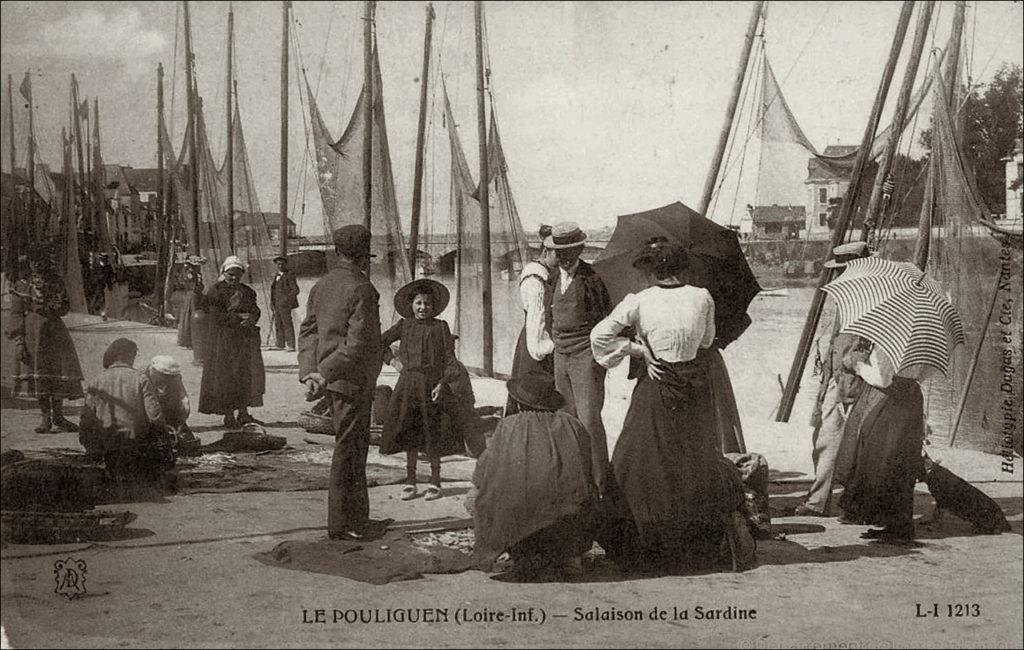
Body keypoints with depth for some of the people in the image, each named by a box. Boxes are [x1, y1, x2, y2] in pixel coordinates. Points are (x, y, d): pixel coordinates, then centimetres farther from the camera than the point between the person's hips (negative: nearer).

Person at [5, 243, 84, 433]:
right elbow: (16, 314, -5)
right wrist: (19, 342, -13)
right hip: (33, 333, -3)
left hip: (55, 330, 3)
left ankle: (58, 417, 14)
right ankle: (45, 418, 8)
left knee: (59, 373, 2)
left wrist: (57, 306, -8)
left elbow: (65, 307, 17)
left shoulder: (56, 282, 8)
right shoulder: (22, 285, -2)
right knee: (38, 375, -2)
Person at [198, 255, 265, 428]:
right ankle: (228, 415, 0)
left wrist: (250, 319, -13)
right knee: (226, 377, -5)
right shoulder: (215, 291, -3)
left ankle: (243, 412, 10)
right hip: (223, 341, -5)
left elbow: (255, 310, 10)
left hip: (245, 341, 5)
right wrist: (238, 318, -14)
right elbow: (216, 316, -11)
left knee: (247, 374, 2)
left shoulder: (247, 291, 14)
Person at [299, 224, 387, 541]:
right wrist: (323, 374, -21)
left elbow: (308, 330, 9)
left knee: (354, 447, 18)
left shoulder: (321, 285, 9)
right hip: (353, 381, -9)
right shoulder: (362, 289, -17)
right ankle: (344, 524, 8)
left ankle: (357, 516, 27)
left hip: (332, 380, 9)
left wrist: (310, 371, 1)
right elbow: (357, 344, -22)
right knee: (349, 450, 0)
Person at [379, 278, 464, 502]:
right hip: (408, 382, 2)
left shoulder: (440, 327, 1)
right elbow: (381, 341, 13)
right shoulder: (404, 325, 6)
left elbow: (450, 358, -3)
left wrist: (443, 382, -13)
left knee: (432, 433, 2)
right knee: (409, 433, 6)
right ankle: (410, 481, 16)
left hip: (433, 384, -2)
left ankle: (435, 482, 13)